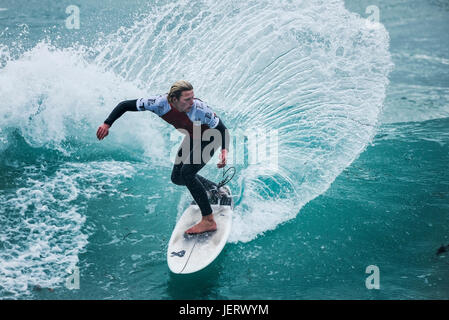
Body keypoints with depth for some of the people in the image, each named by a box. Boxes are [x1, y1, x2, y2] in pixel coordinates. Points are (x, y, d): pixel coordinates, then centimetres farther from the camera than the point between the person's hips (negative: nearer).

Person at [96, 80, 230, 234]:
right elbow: (125, 105, -21)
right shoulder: (160, 103, -30)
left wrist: (224, 151, -46)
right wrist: (107, 124, -30)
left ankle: (209, 221, -14)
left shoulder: (199, 108, -40)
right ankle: (215, 189, 31)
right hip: (192, 137, 6)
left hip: (210, 138, -6)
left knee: (187, 173, -20)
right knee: (177, 177, 9)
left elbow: (222, 129, -29)